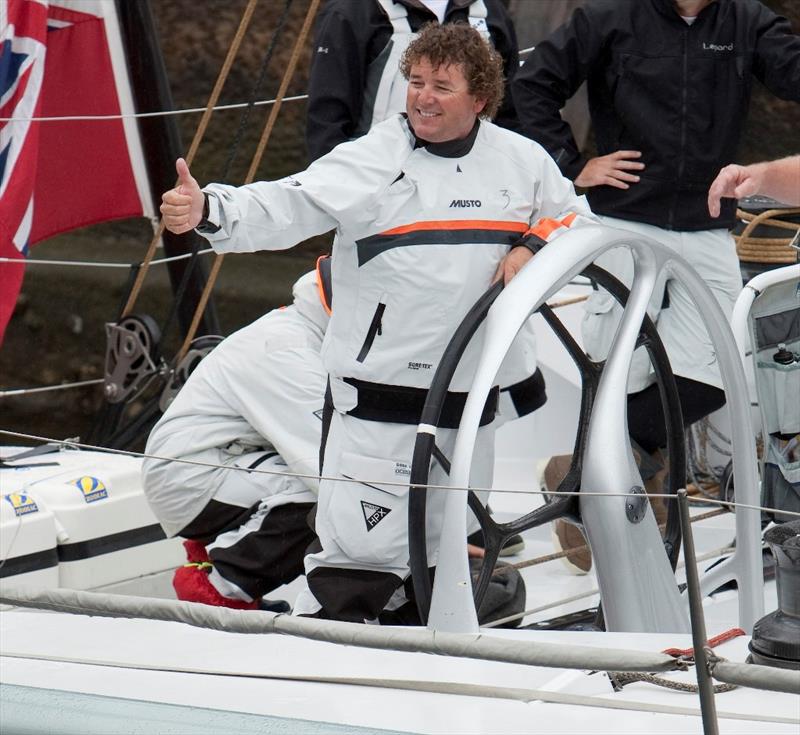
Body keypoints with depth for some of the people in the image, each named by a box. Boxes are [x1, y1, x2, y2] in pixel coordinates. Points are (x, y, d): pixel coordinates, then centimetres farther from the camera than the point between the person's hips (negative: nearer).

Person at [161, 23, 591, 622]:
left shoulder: (521, 160, 7)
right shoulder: (372, 159, -5)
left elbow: (577, 220, 21)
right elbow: (284, 207, -16)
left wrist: (534, 250, 0)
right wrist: (207, 210, -34)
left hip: (473, 396, 5)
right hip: (380, 396, -5)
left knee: (449, 554, 18)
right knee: (363, 550, -12)